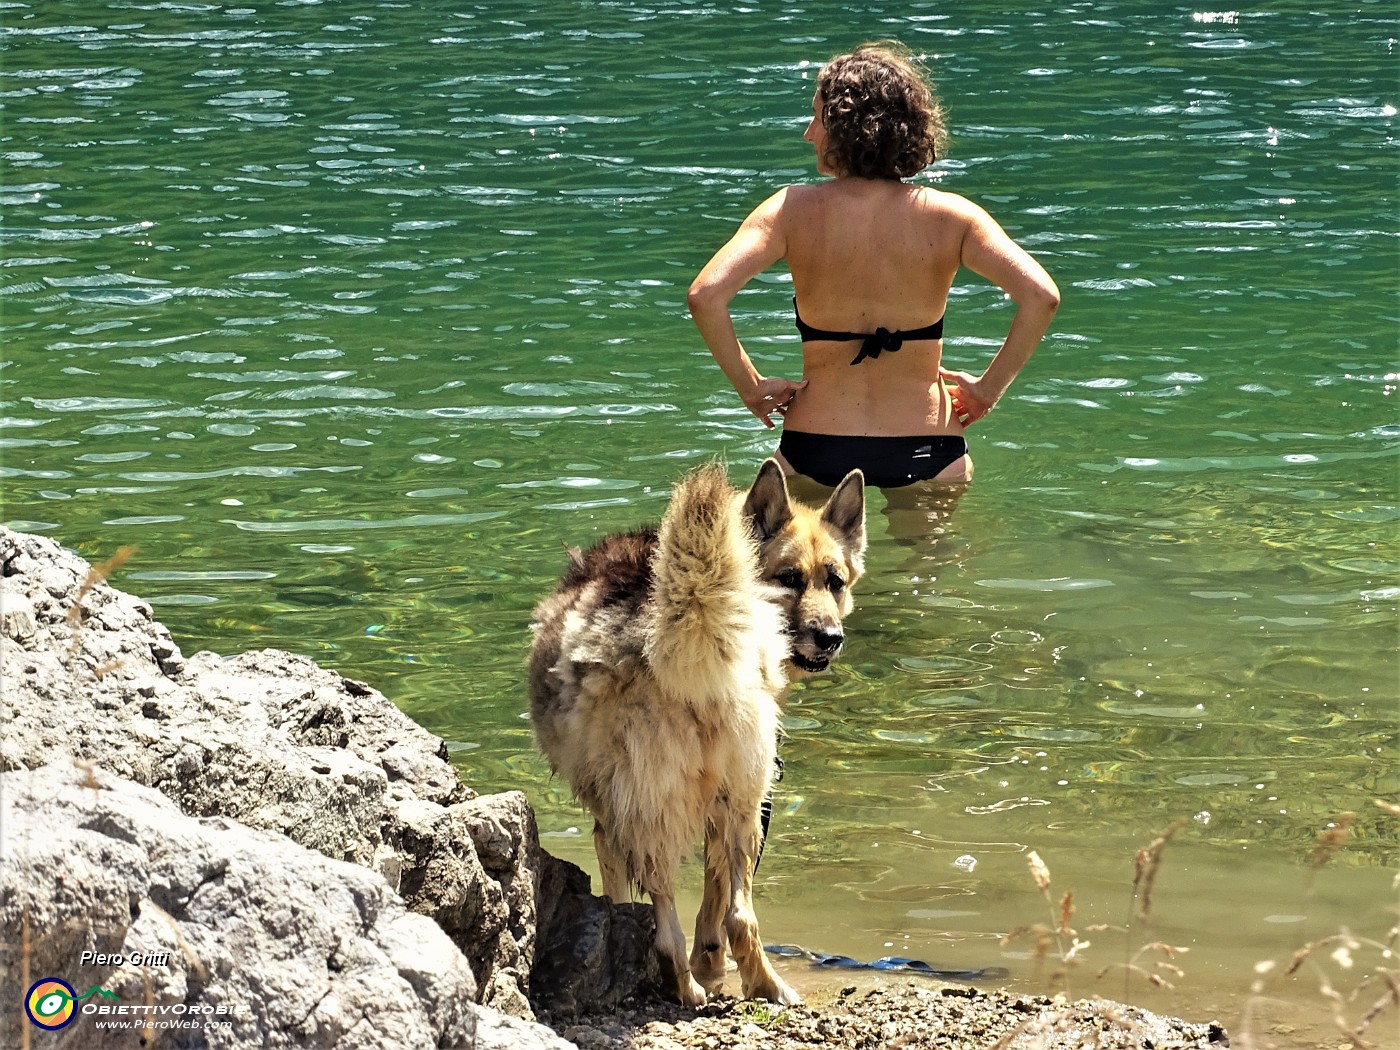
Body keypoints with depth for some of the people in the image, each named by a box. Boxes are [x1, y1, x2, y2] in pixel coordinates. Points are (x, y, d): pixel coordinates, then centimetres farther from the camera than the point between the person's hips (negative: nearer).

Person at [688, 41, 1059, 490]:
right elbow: (1041, 296, -15)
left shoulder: (792, 211, -8)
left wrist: (751, 387, -6)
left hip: (815, 452, 0)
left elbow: (705, 296, -18)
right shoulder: (948, 217, -6)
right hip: (926, 452, 0)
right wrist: (988, 388, -4)